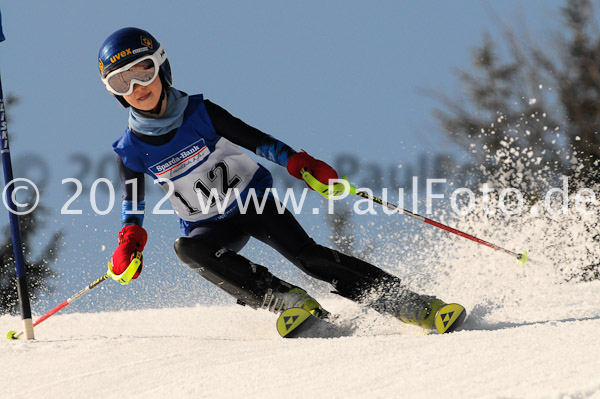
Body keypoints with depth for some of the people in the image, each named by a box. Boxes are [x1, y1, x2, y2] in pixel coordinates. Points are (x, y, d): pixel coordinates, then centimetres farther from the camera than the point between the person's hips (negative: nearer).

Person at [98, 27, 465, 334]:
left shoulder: (200, 113, -15)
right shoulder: (131, 150, -9)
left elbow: (257, 141, -12)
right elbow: (133, 205, 3)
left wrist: (300, 164, -27)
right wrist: (129, 244, -16)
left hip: (254, 200, -2)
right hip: (210, 226, 2)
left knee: (306, 254, -23)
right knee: (189, 248, -33)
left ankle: (404, 302, -23)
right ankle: (281, 297, -34)